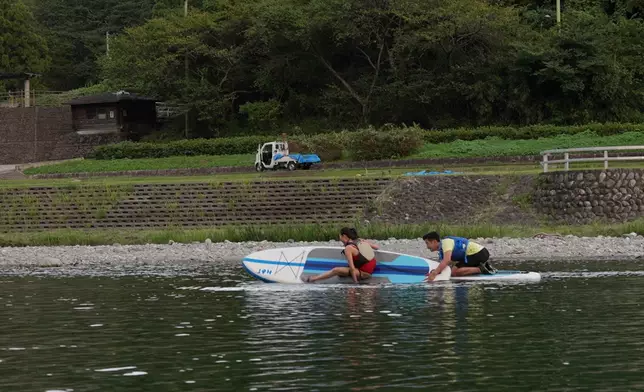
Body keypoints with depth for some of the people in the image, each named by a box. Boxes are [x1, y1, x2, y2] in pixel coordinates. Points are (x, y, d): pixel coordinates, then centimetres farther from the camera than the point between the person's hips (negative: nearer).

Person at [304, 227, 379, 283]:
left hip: (364, 274, -8)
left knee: (336, 270, -13)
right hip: (372, 269, 8)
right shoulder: (361, 241, 5)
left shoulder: (348, 248, -14)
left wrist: (356, 282, -13)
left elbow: (352, 268, -18)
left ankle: (313, 279, -3)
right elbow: (377, 247, 16)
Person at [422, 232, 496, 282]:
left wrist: (435, 273, -34)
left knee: (454, 272, -15)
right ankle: (484, 266, 12)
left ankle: (481, 269, -16)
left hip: (477, 253, -10)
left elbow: (446, 260, -28)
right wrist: (436, 271, -9)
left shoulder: (446, 242, -12)